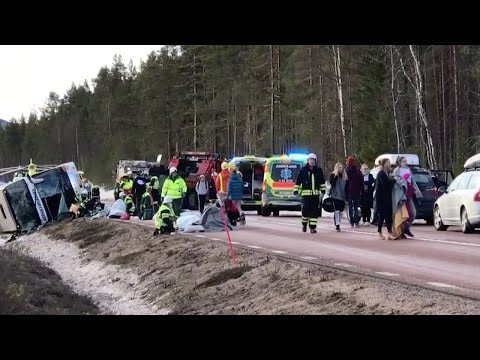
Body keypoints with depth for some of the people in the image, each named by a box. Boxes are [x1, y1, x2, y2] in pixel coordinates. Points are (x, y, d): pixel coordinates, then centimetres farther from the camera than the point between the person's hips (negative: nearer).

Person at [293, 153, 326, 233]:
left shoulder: (318, 170, 10)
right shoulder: (303, 170, 2)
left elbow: (322, 181, 19)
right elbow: (298, 180, 5)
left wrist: (323, 189, 15)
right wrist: (296, 190, -1)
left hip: (315, 194, 3)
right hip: (306, 193, -2)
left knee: (315, 210, -1)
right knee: (305, 209, -8)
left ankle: (312, 227, 4)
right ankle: (304, 224, 17)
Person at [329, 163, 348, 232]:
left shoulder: (345, 176, 11)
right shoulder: (333, 175, 0)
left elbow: (347, 187, 13)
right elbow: (331, 182, -18)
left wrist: (347, 197, 10)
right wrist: (336, 175, -21)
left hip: (342, 197, 5)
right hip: (335, 196, -5)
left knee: (341, 211, 6)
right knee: (337, 210, -12)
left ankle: (338, 224, 15)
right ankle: (337, 225, -14)